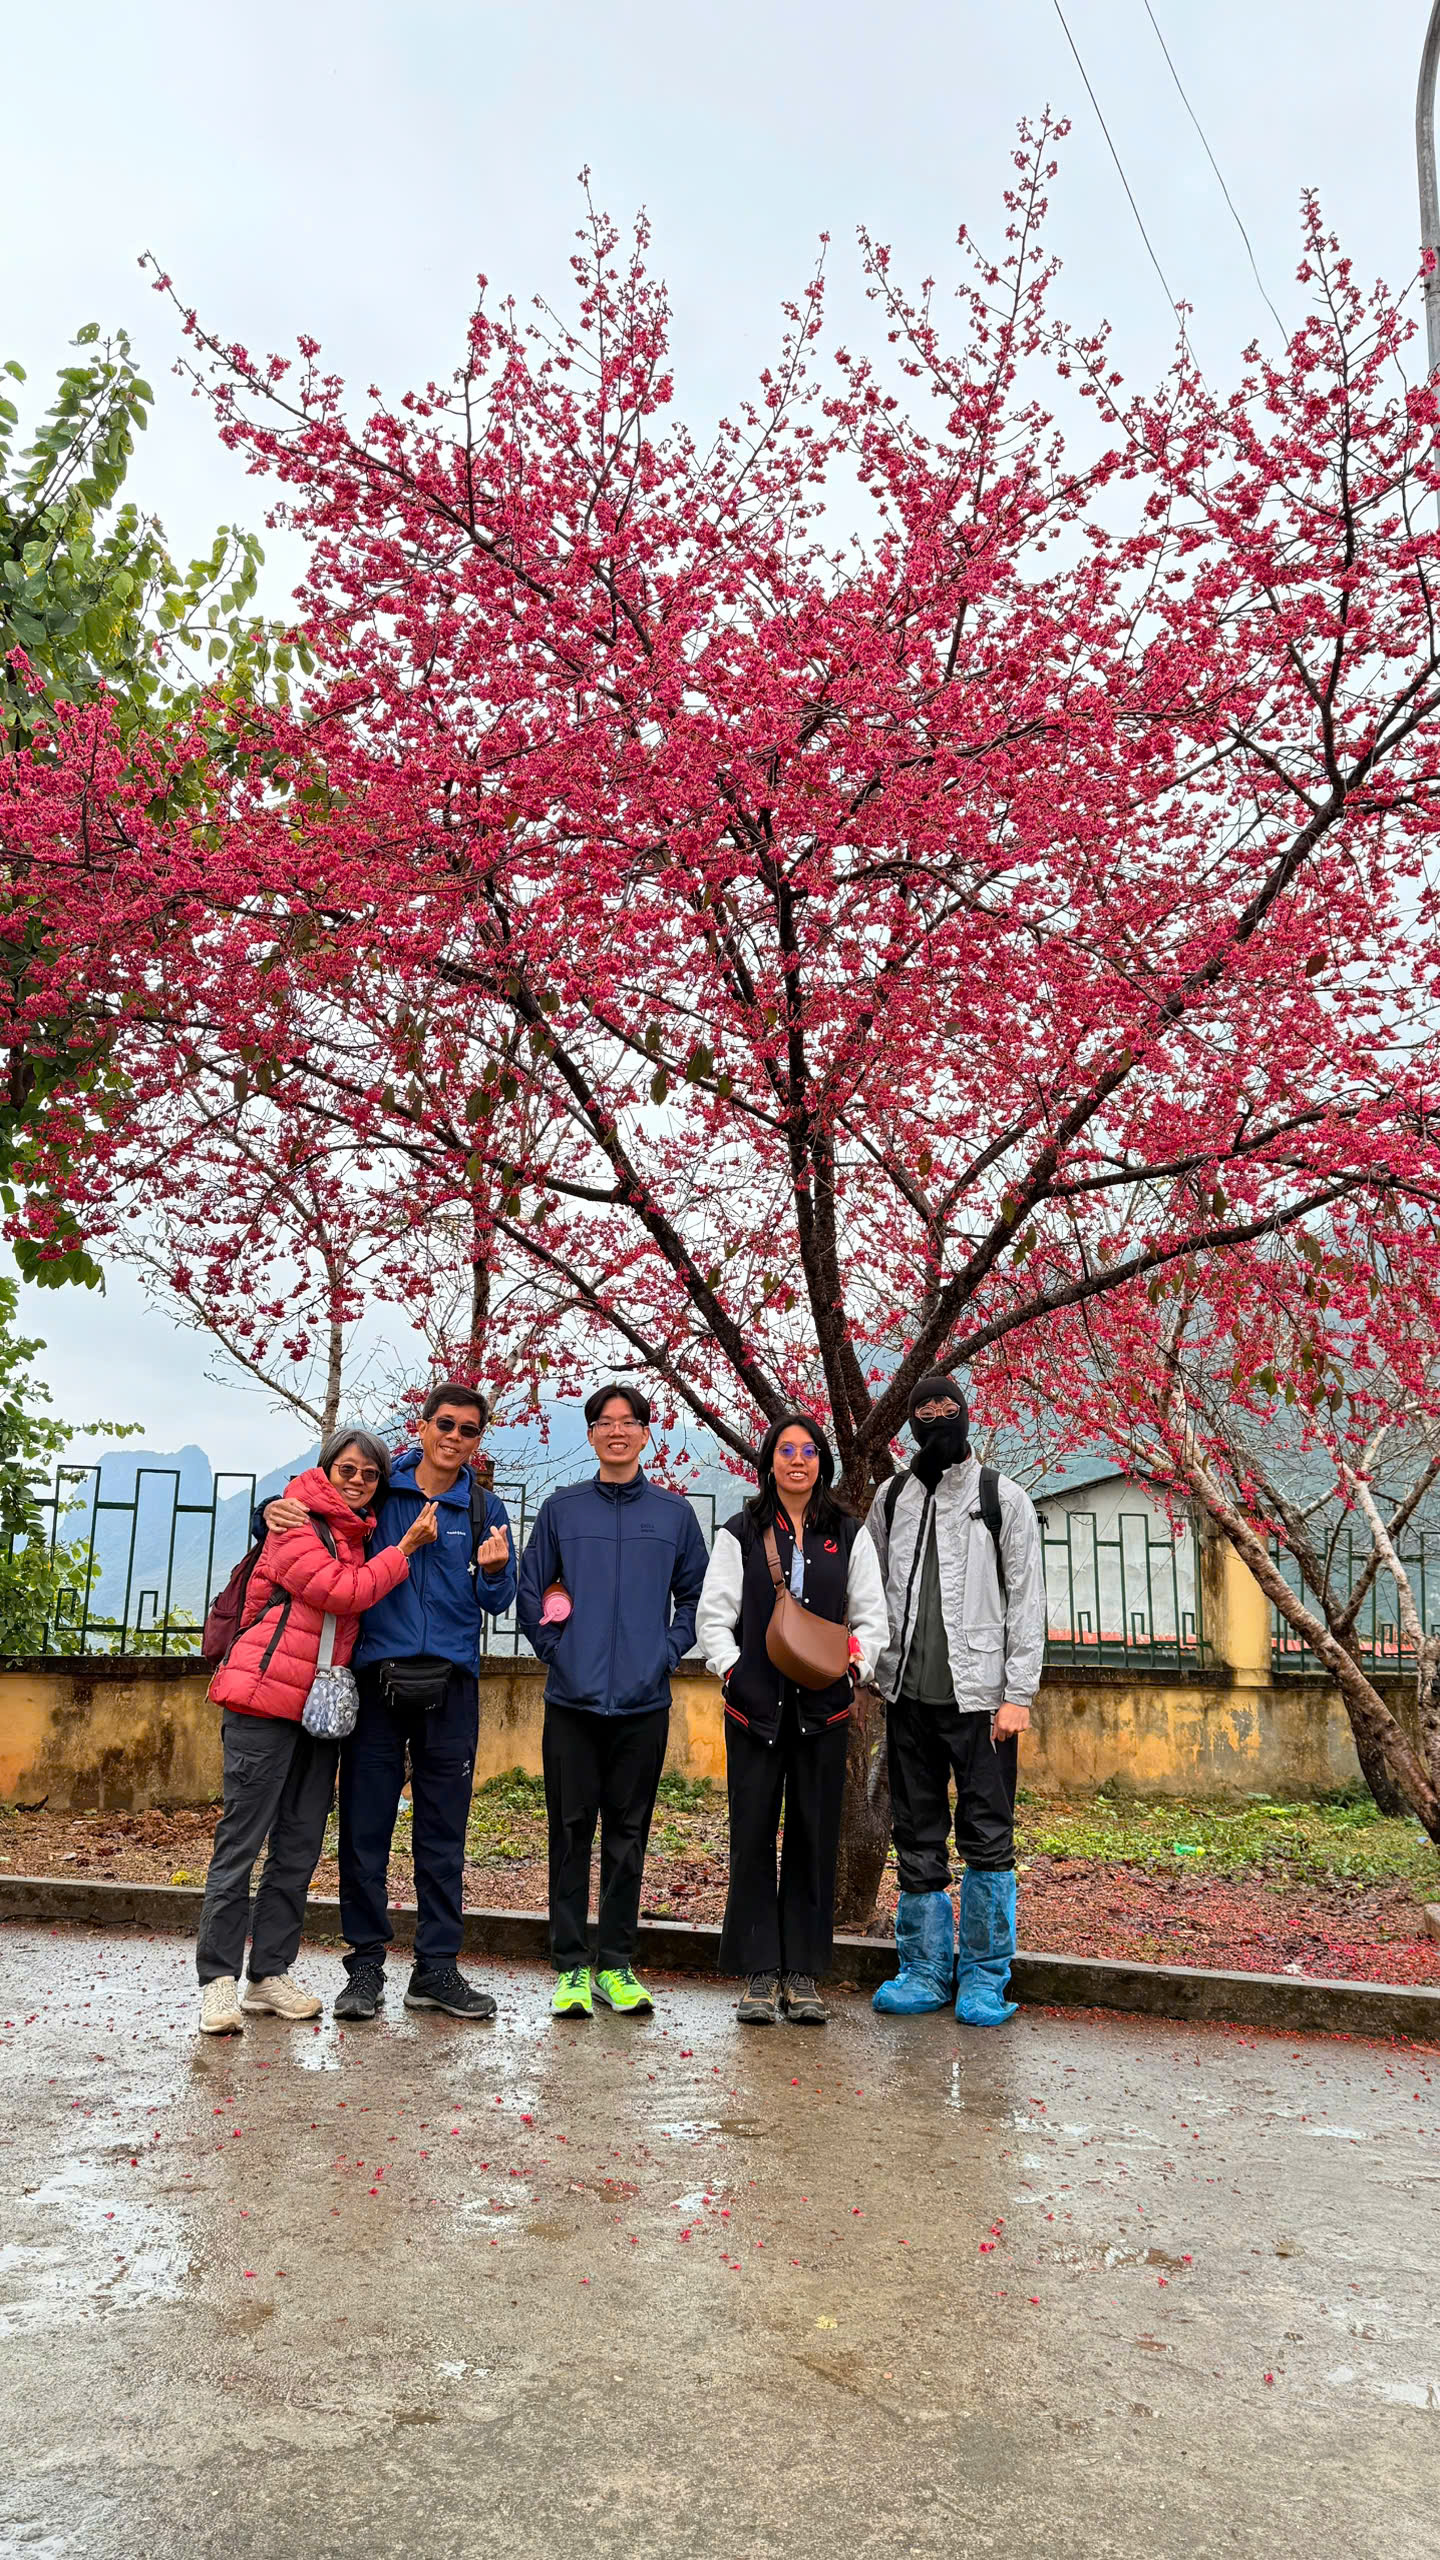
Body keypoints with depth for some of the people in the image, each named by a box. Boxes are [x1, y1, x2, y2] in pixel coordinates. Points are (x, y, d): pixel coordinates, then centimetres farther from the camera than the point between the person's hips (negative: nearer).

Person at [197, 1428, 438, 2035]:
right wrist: (407, 1548, -7)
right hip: (265, 1700, -7)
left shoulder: (359, 1535, 15)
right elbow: (342, 1593, -15)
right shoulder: (296, 1523, -7)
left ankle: (270, 1974, 17)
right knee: (241, 1841, -4)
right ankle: (217, 1980, 2)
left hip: (321, 1706, 8)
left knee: (299, 1847, 9)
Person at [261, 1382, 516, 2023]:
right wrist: (277, 1509, -8)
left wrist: (493, 1572, -12)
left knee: (443, 1833, 6)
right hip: (375, 1679, -1)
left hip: (449, 1685, 2)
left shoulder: (485, 1510, 8)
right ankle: (365, 1966, 13)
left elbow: (499, 1603, 9)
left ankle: (436, 1968, 16)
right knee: (365, 1828, 2)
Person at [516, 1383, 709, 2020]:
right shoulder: (561, 1508, 5)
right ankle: (571, 1967, 12)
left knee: (628, 1836, 7)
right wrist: (555, 1648, -1)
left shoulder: (674, 1513, 7)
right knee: (571, 1834, 3)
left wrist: (667, 1650, 1)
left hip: (643, 1701, 1)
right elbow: (529, 1591, 9)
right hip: (574, 1699, 0)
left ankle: (616, 1966, 17)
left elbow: (695, 1595, 13)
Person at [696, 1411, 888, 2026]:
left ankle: (802, 1974, 15)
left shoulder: (848, 1535, 9)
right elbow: (713, 1617, 2)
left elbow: (872, 1618, 9)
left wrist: (854, 1665, -9)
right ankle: (760, 1975, 10)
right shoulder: (740, 1534, 4)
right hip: (755, 1708, -1)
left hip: (823, 1709, 2)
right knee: (753, 1836, 0)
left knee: (814, 1837, 5)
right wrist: (732, 1670, -13)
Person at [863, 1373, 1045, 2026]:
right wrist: (869, 1673, 2)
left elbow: (1026, 1601, -2)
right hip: (909, 1696, 3)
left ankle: (985, 1978, 10)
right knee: (917, 1840, 9)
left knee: (987, 1839, -1)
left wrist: (1018, 1694, -9)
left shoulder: (1004, 1499, 2)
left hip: (979, 1697, -3)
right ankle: (924, 1969, 19)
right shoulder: (891, 1500, 11)